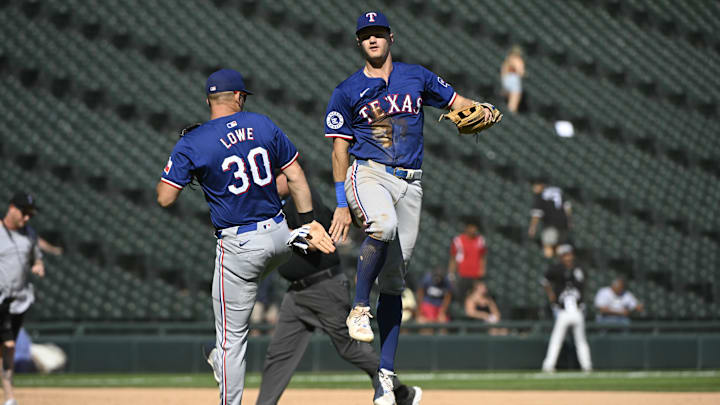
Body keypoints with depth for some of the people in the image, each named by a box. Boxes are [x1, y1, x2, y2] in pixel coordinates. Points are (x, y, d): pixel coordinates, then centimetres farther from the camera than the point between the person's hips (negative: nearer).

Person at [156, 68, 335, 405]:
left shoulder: (192, 144, -11)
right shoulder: (263, 125, 1)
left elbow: (164, 198, -11)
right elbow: (295, 176, 3)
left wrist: (176, 166, 7)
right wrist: (308, 221, 10)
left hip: (238, 247, -4)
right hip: (278, 236, 4)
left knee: (231, 337, 3)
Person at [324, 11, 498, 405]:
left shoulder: (417, 76, 13)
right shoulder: (347, 91, 7)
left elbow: (455, 101, 18)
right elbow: (340, 149, 6)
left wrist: (480, 109, -6)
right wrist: (341, 205, 0)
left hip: (409, 182, 3)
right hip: (367, 174, -3)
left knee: (394, 280, 0)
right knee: (383, 225, -38)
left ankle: (385, 373, 0)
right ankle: (359, 309, -26)